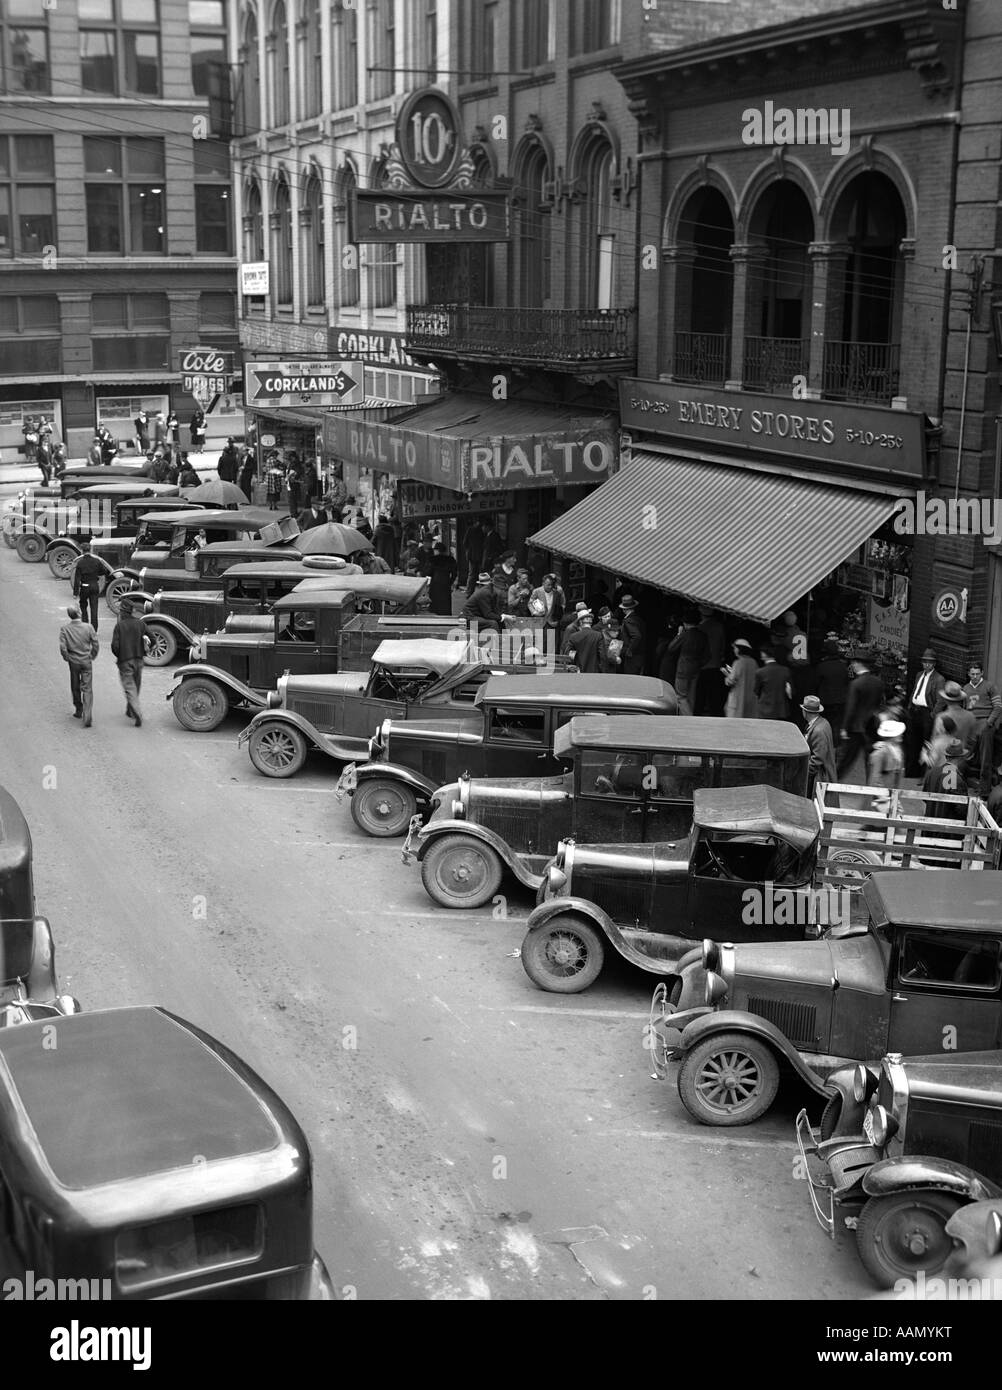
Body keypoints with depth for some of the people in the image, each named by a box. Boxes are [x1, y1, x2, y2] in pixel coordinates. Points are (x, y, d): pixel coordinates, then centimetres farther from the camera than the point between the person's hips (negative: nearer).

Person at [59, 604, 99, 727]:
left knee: (75, 687, 20)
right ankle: (87, 717, -11)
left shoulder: (64, 628, -10)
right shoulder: (88, 627, -11)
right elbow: (96, 645, -7)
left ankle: (79, 711, 35)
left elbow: (63, 647, -14)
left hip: (73, 662, 1)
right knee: (87, 689, 0)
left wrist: (67, 658, 3)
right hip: (87, 661, -1)